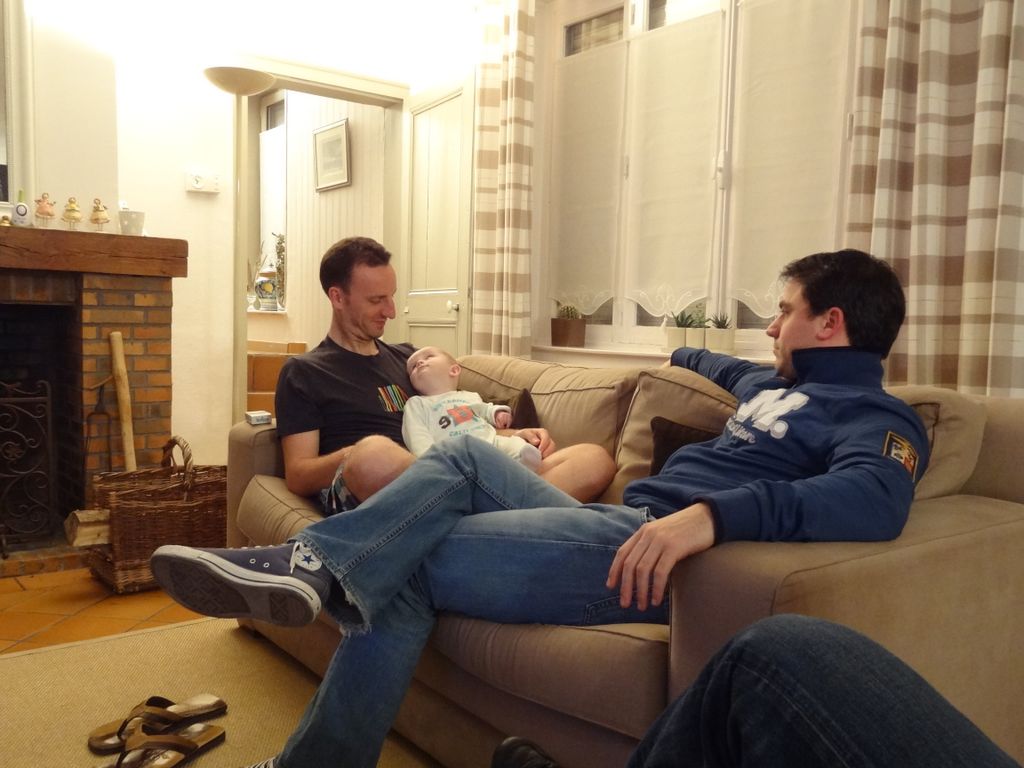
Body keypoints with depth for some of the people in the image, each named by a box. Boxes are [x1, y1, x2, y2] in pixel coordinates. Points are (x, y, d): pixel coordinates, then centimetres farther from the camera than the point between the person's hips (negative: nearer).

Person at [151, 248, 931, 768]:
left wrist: (714, 514, -39)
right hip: (616, 523, 9)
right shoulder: (776, 385, 25)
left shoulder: (875, 416, -3)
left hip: (652, 553, -9)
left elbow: (872, 500, -27)